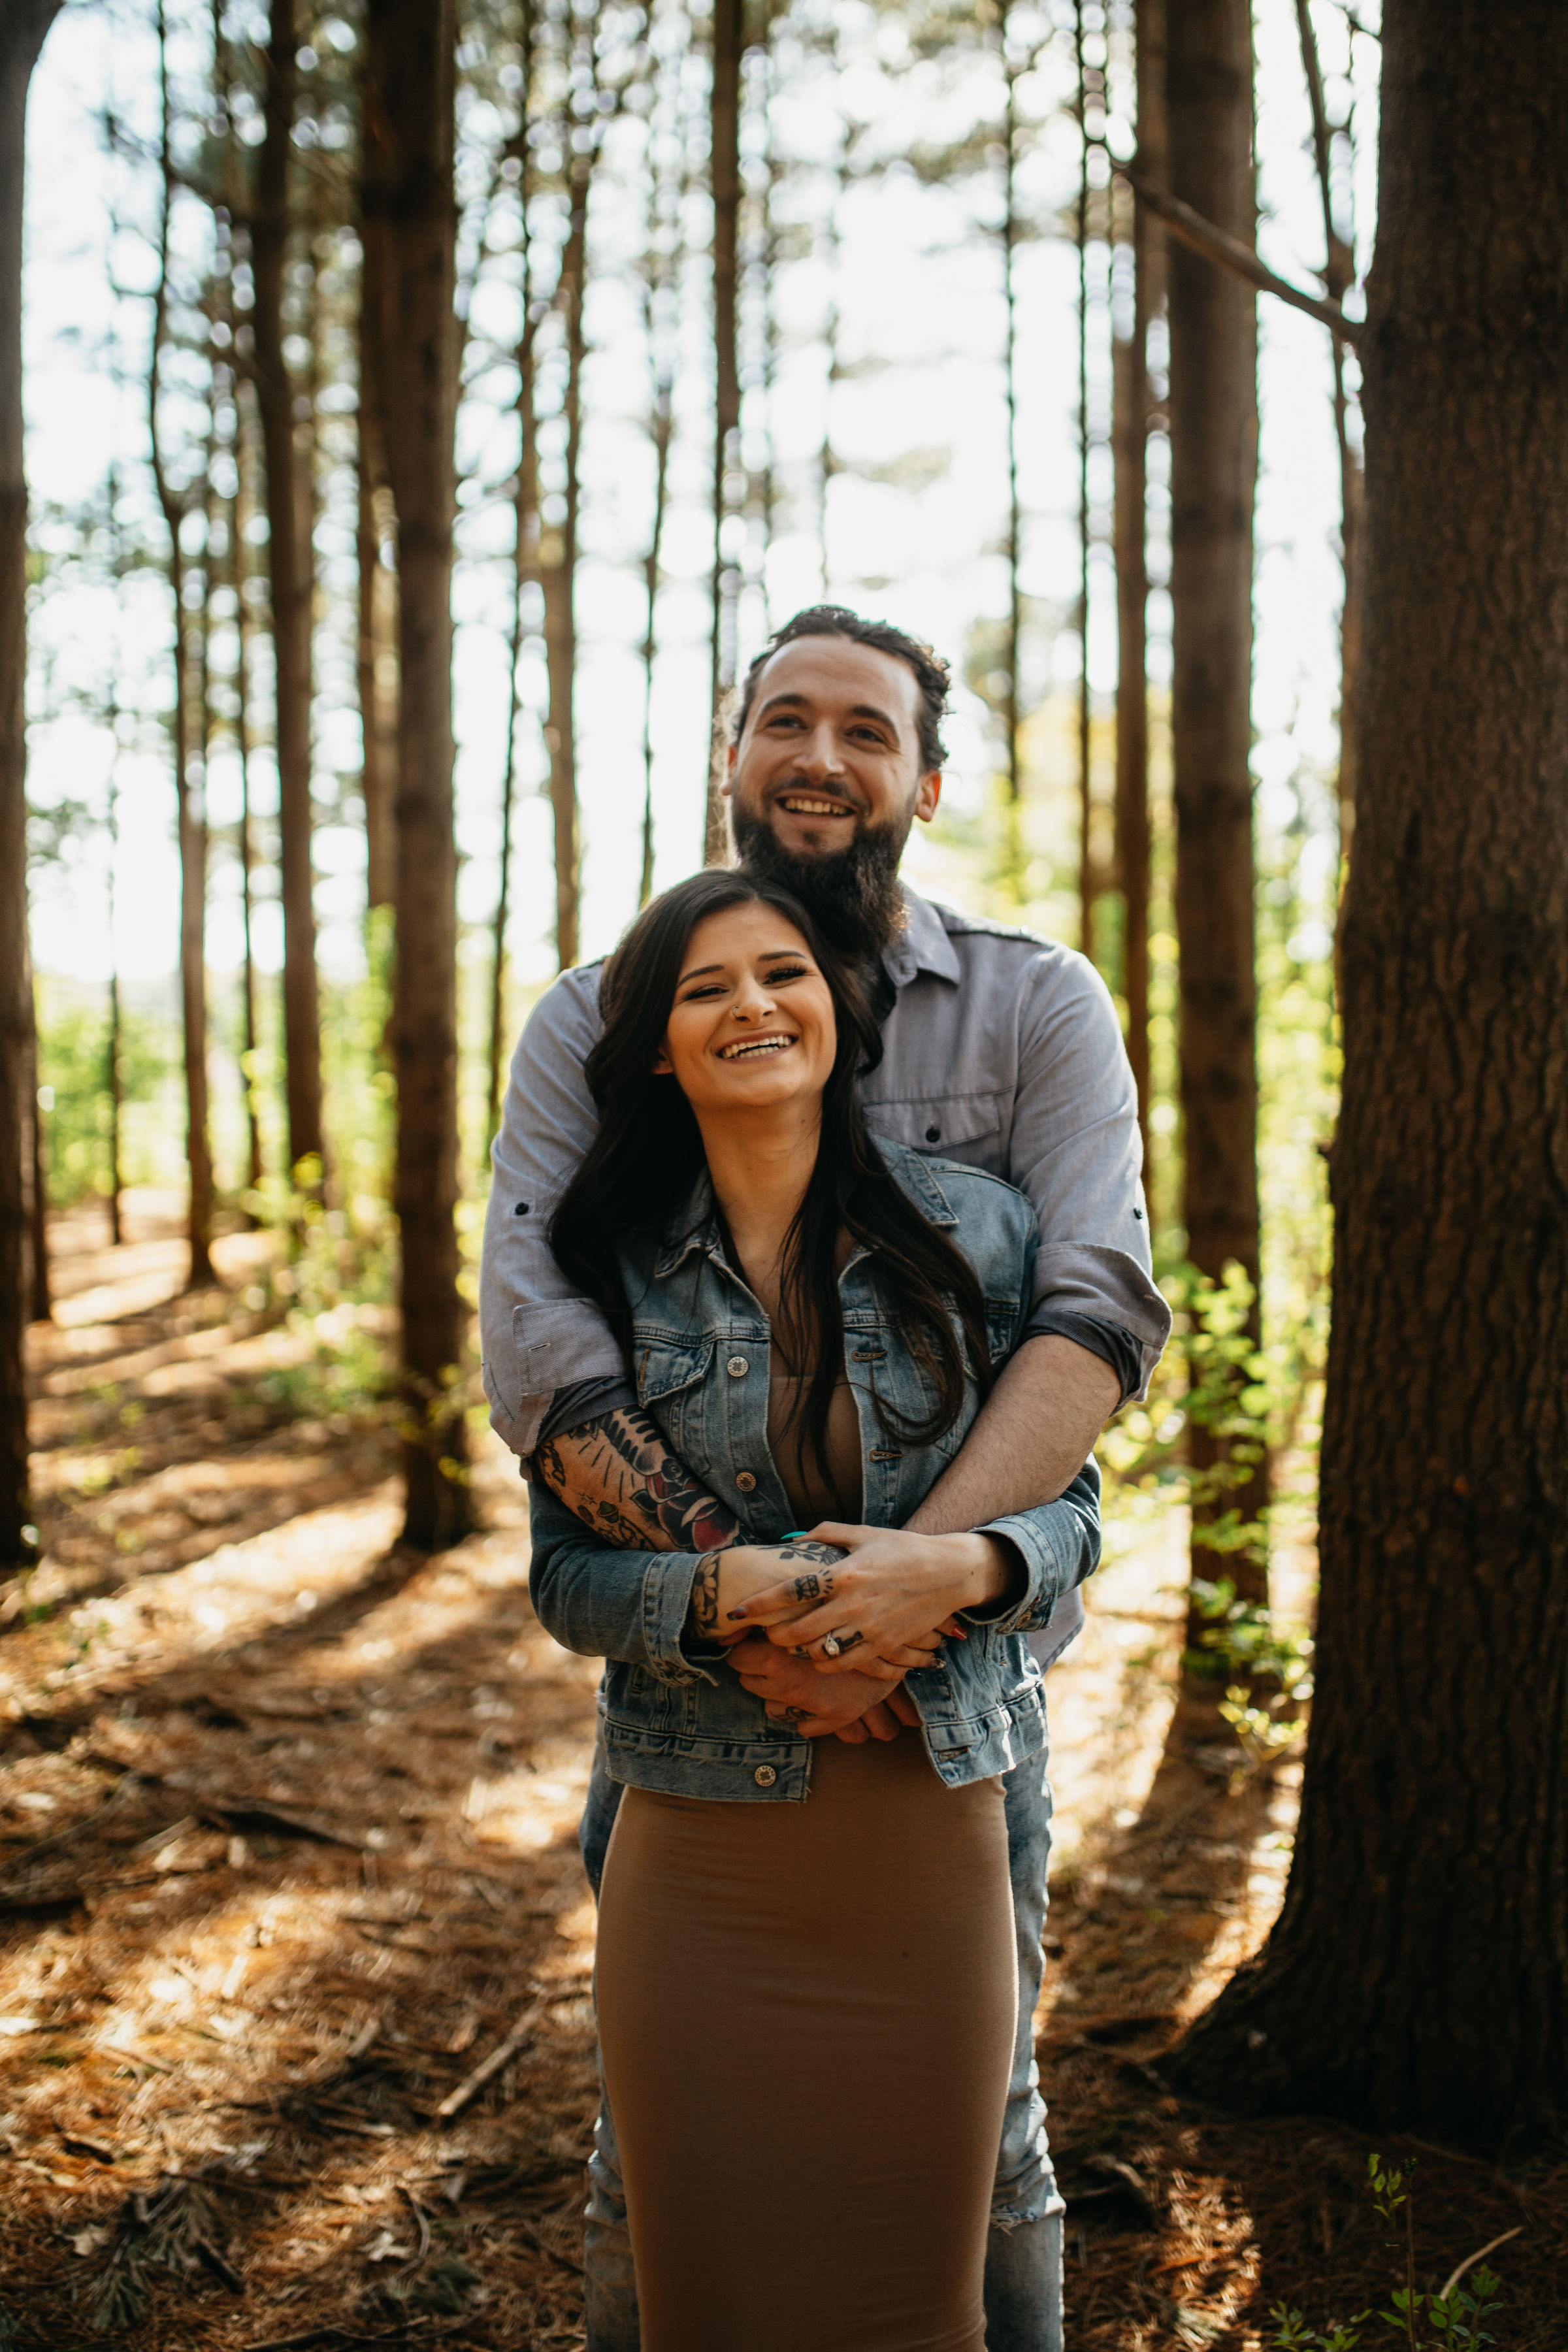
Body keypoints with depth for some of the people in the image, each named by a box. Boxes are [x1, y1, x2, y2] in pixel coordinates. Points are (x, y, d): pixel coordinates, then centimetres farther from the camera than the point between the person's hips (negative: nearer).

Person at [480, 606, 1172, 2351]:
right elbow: (534, 1351, -15)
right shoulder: (594, 1026, -3)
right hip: (683, 1678, 0)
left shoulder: (1041, 1009, -3)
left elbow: (1101, 1307, -18)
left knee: (978, 2135, 16)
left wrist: (921, 1561, -34)